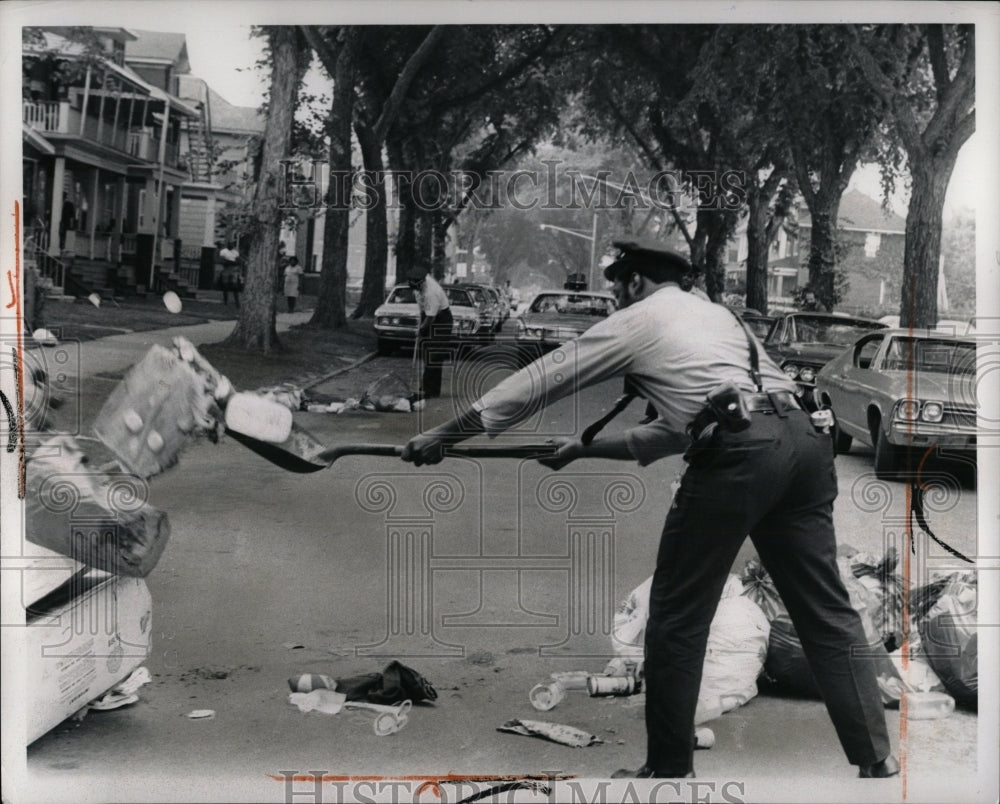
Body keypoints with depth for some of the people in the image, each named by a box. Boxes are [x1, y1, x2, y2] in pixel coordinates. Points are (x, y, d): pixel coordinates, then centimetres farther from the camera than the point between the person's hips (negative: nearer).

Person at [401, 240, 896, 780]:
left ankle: (669, 768, 14)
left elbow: (539, 381, 19)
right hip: (803, 439, 7)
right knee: (826, 611, 9)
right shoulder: (717, 315, 34)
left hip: (738, 453, -6)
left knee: (677, 617, 6)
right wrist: (585, 449, 43)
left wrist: (442, 435, 26)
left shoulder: (637, 321, 16)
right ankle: (876, 761, 9)